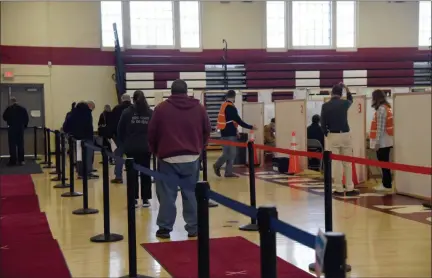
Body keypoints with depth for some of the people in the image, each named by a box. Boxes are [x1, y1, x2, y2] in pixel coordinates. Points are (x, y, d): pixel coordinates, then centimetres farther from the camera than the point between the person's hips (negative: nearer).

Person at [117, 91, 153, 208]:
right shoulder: (151, 113, 2)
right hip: (146, 147, 1)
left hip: (131, 147, -1)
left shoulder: (127, 112, -1)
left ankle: (134, 199, 3)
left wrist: (122, 143, 13)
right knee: (145, 173, 6)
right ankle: (145, 199, 7)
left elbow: (120, 131, 2)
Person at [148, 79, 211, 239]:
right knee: (191, 193, 7)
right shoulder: (199, 108, 7)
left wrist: (156, 151, 19)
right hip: (192, 158, 2)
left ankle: (165, 228, 7)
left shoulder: (161, 108, 2)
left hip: (168, 157, -2)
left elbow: (152, 133, 3)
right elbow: (207, 131, 10)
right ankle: (193, 228, 9)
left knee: (167, 194, 4)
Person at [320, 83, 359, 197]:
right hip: (345, 135, 1)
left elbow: (323, 123, -3)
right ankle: (349, 189, 8)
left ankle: (339, 189, 2)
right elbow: (351, 100, 28)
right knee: (347, 162, 8)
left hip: (332, 136, -1)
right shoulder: (344, 103, 1)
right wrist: (347, 89, 32)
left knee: (336, 163, 1)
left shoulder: (325, 106, -4)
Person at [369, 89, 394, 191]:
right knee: (385, 163, 12)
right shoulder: (387, 107, 14)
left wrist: (377, 142, -18)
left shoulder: (381, 109, -14)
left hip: (382, 142, -9)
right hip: (386, 141, 9)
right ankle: (386, 183, 17)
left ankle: (387, 185, 1)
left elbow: (380, 127, -19)